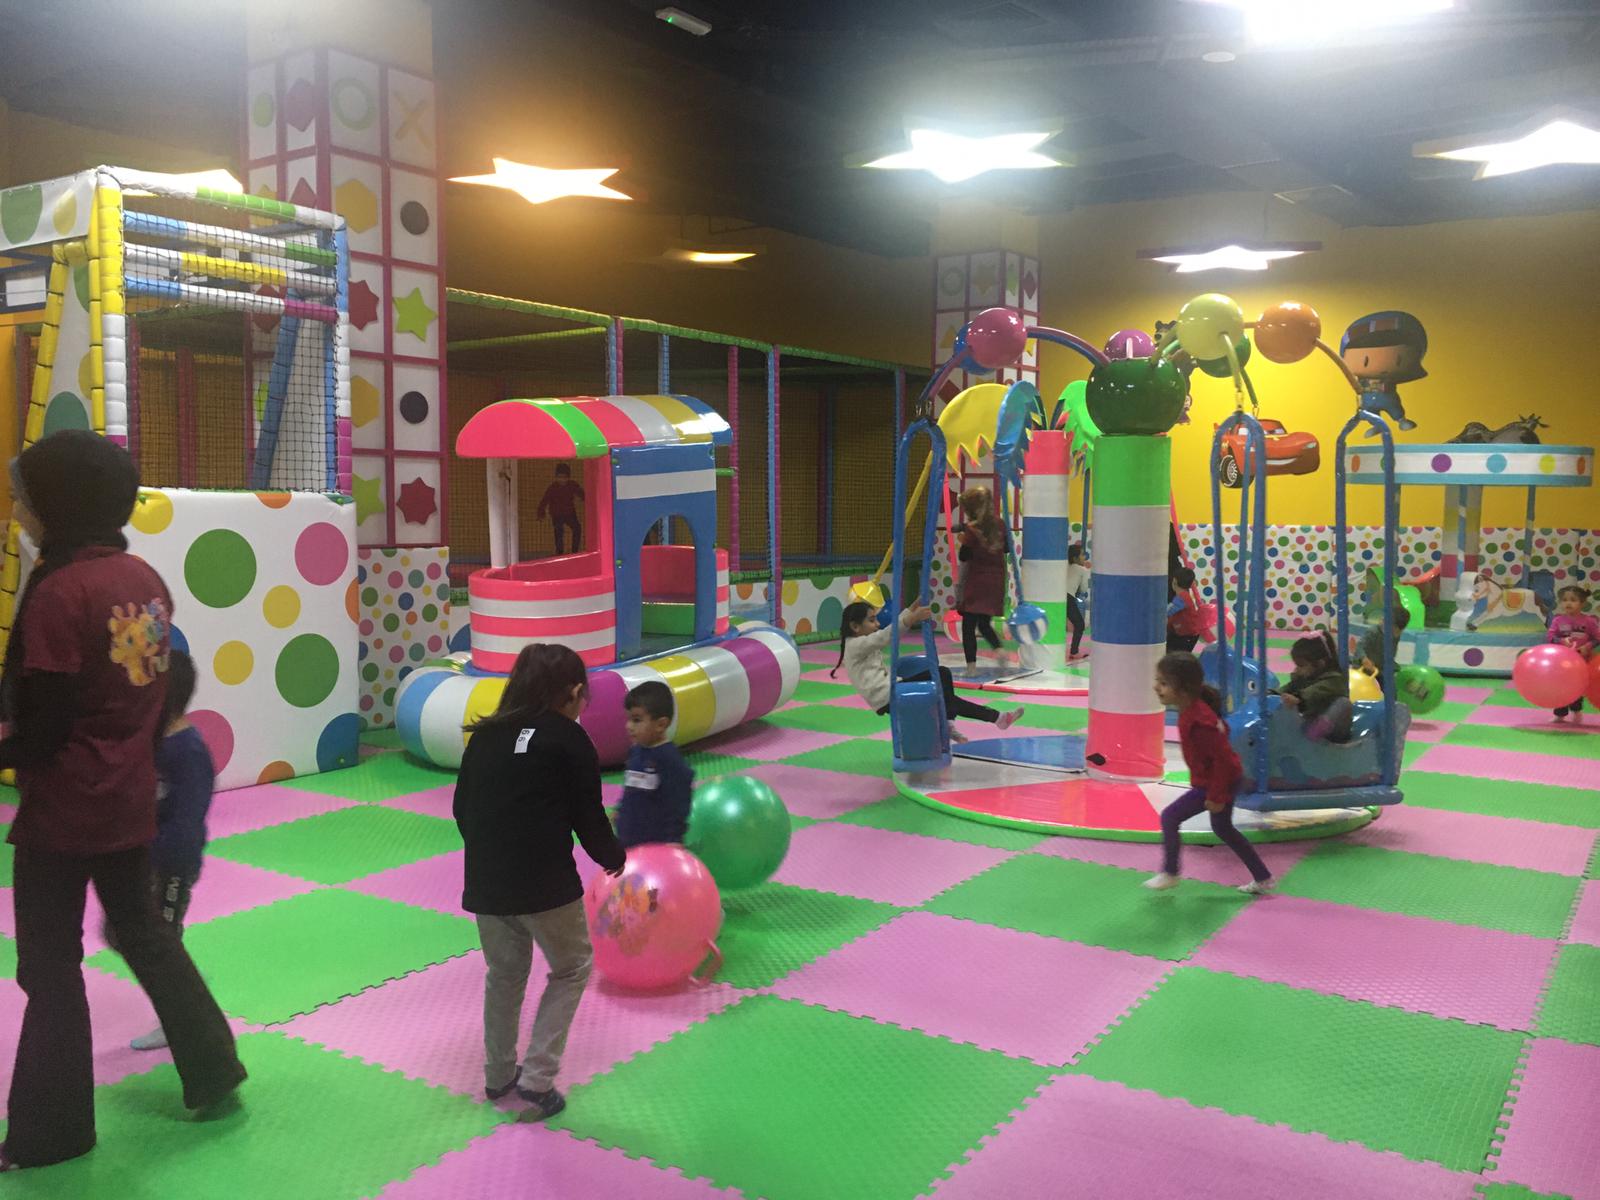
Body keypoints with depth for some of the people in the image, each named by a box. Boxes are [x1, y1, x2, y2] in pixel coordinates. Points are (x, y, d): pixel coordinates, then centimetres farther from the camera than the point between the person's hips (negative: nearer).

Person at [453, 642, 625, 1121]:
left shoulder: (484, 735, 11)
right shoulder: (569, 739, -5)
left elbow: (462, 809, 15)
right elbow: (588, 816, -4)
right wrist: (614, 857, 15)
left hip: (484, 882, 5)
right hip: (546, 884, -5)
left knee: (503, 974, 24)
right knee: (571, 968, 15)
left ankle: (498, 1076, 34)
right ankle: (536, 1077, 9)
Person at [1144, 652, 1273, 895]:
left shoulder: (1198, 721, -32)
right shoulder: (1194, 708, -2)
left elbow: (1222, 759, -30)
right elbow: (1222, 729, 14)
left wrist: (1216, 796, -22)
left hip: (1214, 783, -10)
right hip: (1227, 779, 10)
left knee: (1170, 817, -6)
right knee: (1222, 829, 24)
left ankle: (1169, 873, 10)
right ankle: (1263, 878, 34)